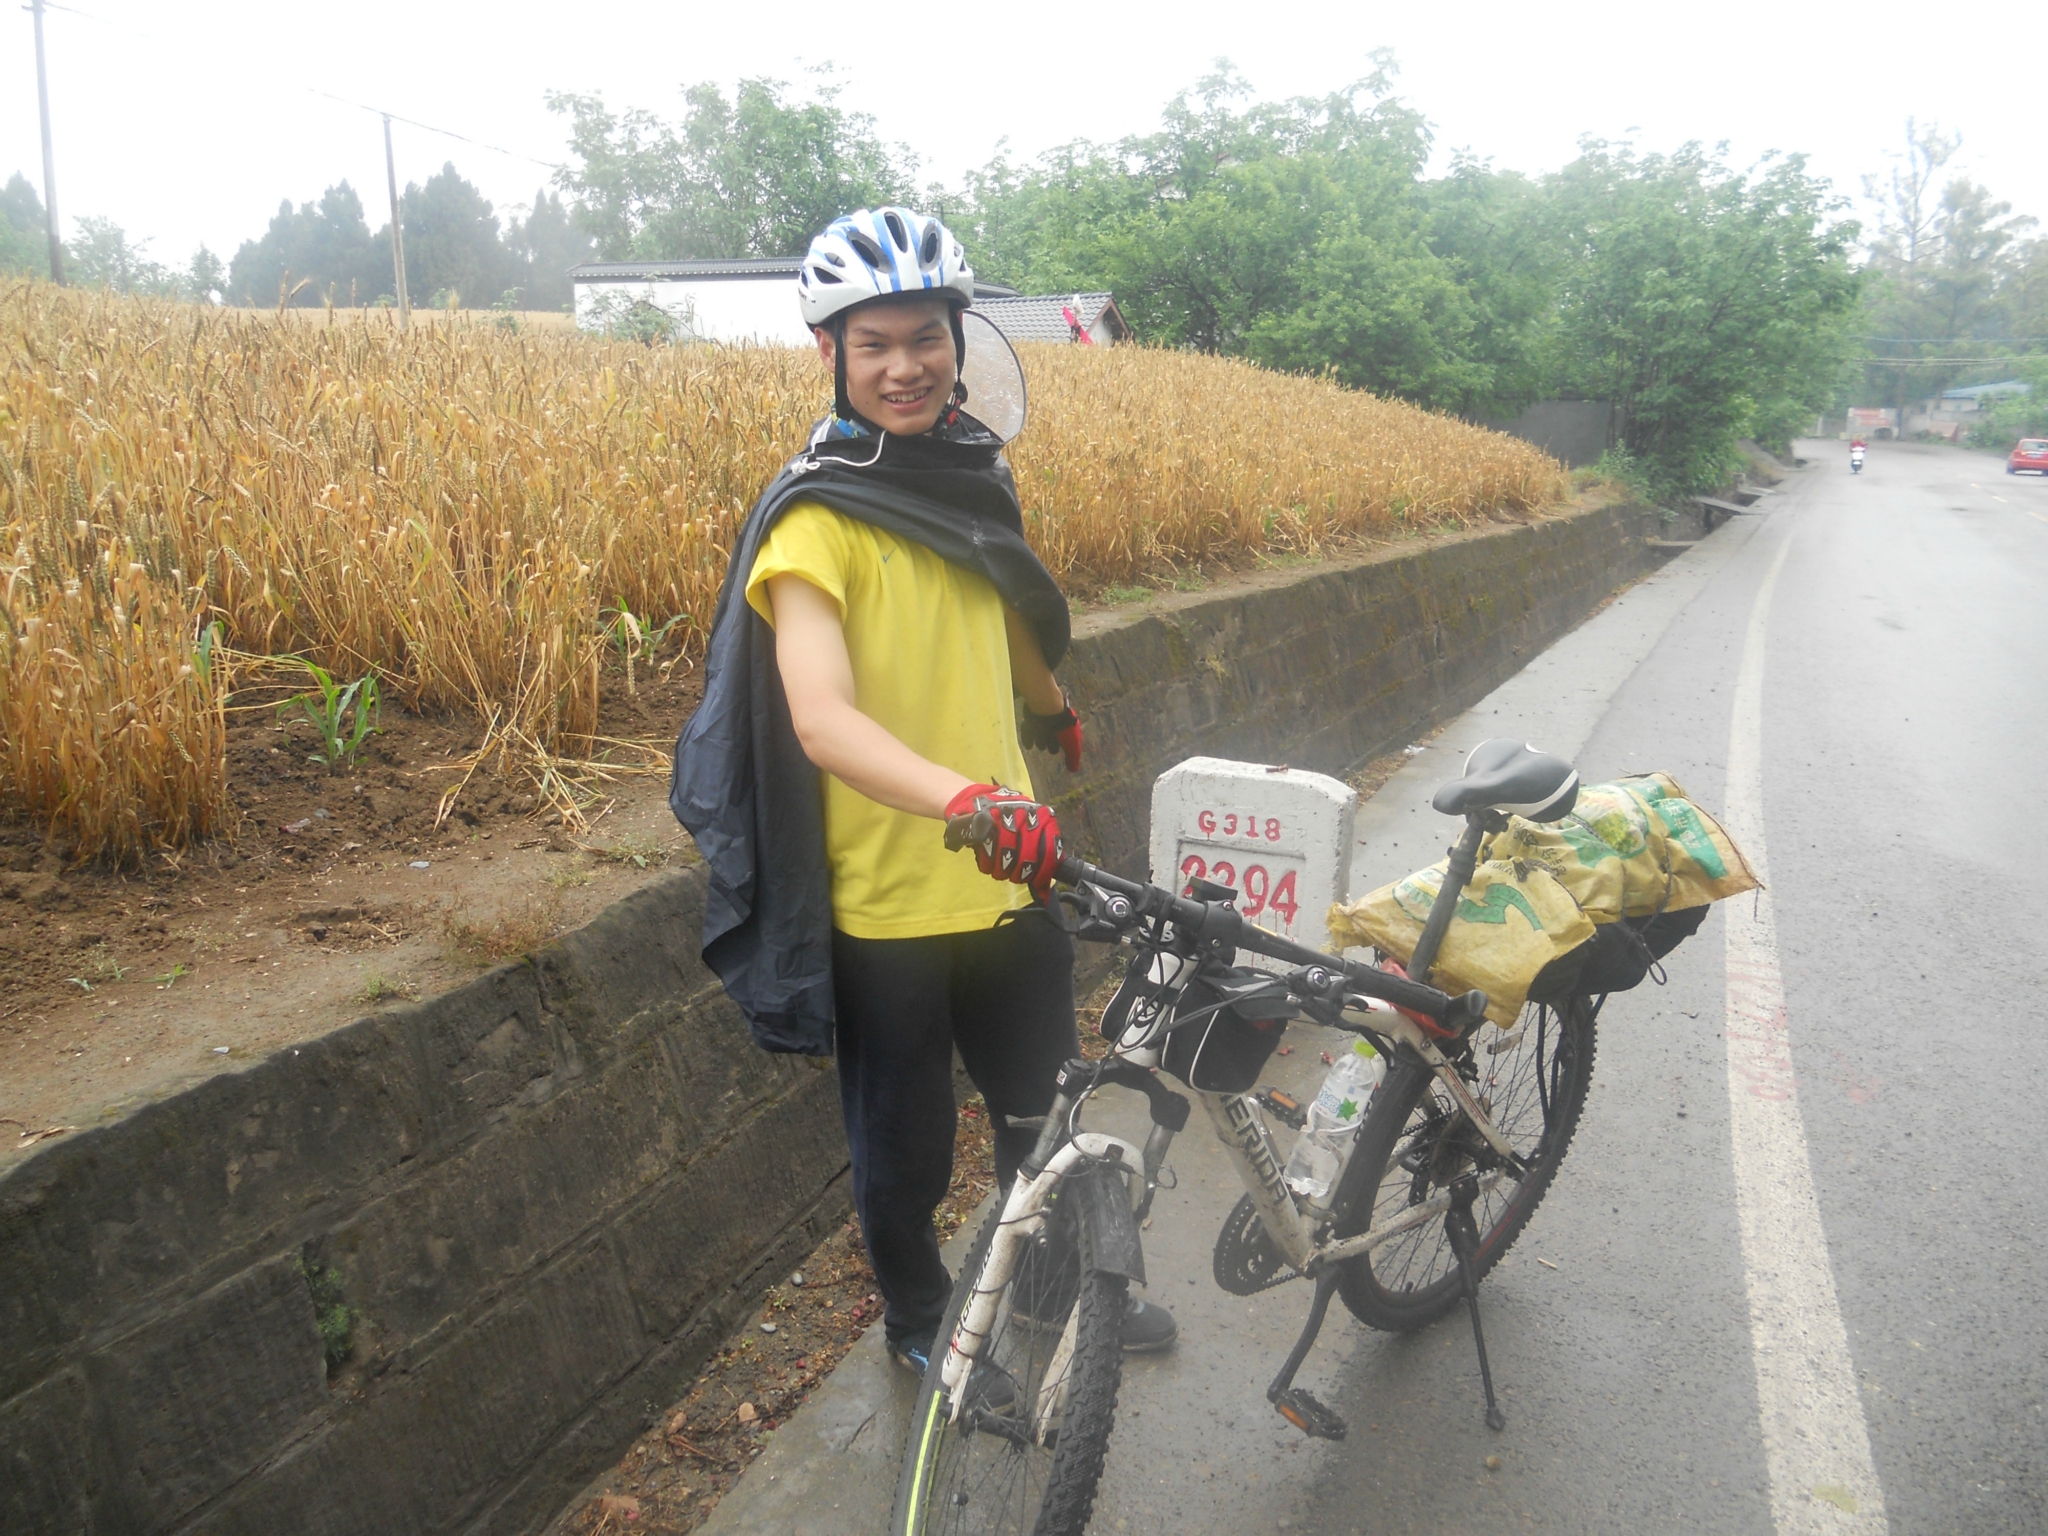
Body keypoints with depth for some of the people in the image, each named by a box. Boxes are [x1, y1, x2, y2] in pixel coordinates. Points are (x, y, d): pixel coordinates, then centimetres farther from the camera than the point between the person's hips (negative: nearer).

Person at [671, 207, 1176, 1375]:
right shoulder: (817, 519, -18)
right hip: (886, 897, -6)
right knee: (907, 1148, 15)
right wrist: (966, 800, -49)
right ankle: (922, 1323, 43)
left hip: (1009, 876, 6)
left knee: (1047, 1108, 23)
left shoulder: (975, 473, 3)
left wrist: (1055, 709, 40)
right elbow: (821, 718, -33)